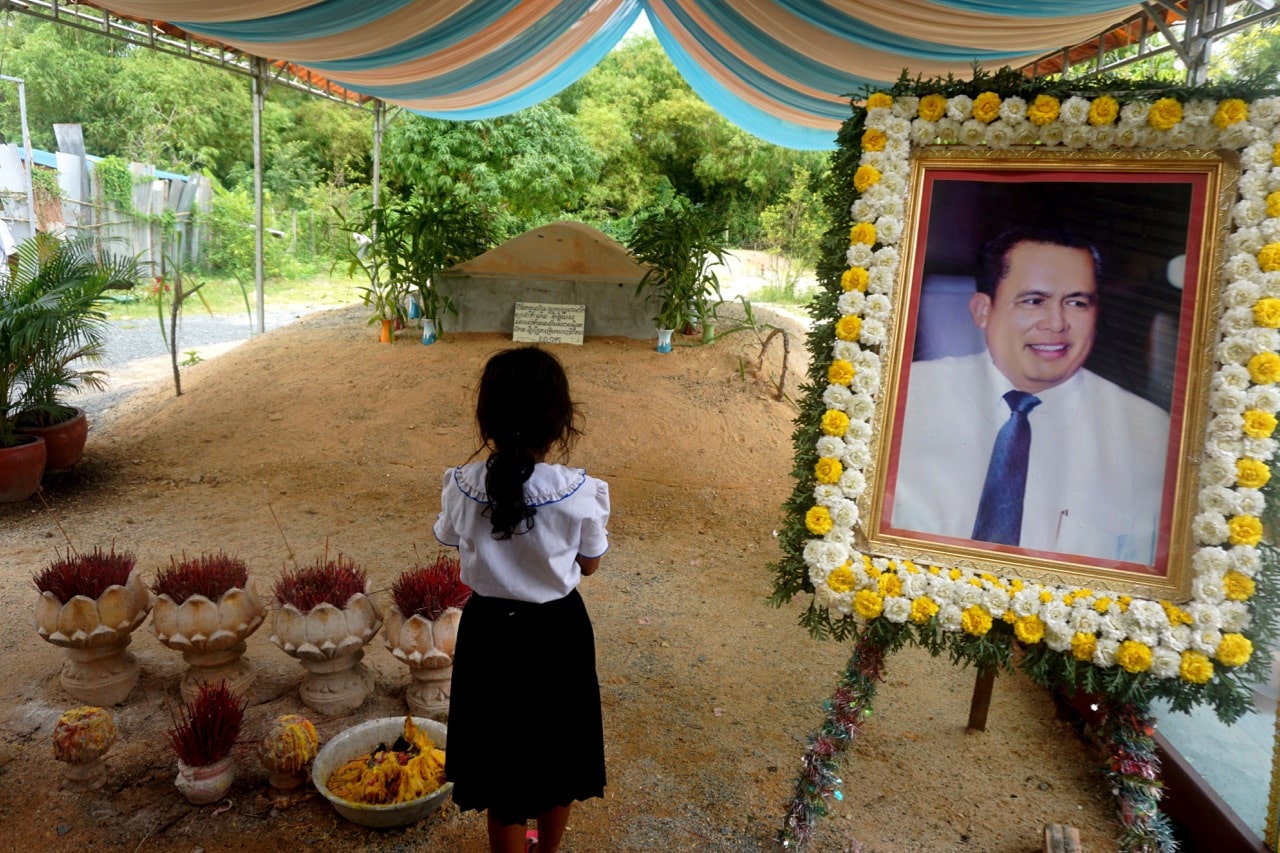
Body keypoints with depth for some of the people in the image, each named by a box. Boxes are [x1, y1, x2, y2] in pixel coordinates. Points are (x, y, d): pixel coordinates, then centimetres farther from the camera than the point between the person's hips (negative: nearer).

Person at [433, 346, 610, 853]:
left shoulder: (461, 487, -18)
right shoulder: (581, 493, -22)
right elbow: (589, 565, -6)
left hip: (490, 634, 0)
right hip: (559, 631, 0)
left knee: (501, 759, 20)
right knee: (558, 750, 25)